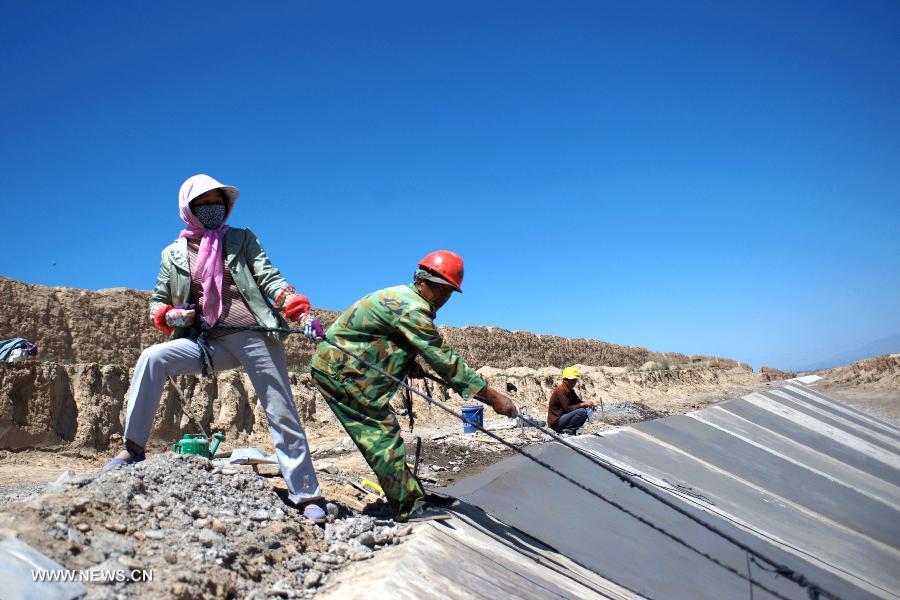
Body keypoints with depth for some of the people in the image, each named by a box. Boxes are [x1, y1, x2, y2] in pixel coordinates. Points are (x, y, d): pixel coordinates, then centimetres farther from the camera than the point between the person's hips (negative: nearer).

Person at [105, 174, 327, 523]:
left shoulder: (242, 239, 11)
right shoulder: (173, 254, 15)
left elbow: (270, 279, 1)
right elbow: (158, 301, 19)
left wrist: (301, 313, -14)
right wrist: (171, 316, -6)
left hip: (255, 335, -2)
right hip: (210, 342, 2)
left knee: (282, 414, -4)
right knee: (152, 358, -21)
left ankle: (306, 495, 5)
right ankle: (133, 449, -9)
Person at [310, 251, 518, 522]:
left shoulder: (403, 297, 10)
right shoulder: (411, 308, -23)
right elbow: (444, 360, -25)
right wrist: (492, 396, -22)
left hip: (336, 366, 10)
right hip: (340, 370, -10)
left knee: (384, 433, 13)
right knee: (382, 434, -8)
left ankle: (412, 495, 21)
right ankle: (411, 507, -2)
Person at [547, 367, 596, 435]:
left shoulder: (570, 390, 13)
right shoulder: (561, 390, -17)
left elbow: (578, 402, 13)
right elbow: (567, 408, -23)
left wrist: (589, 404, -7)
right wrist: (583, 404, -24)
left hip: (563, 418, 10)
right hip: (556, 422, -10)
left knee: (589, 410, 5)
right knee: (582, 411, -25)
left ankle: (571, 429, 2)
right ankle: (567, 430, -13)